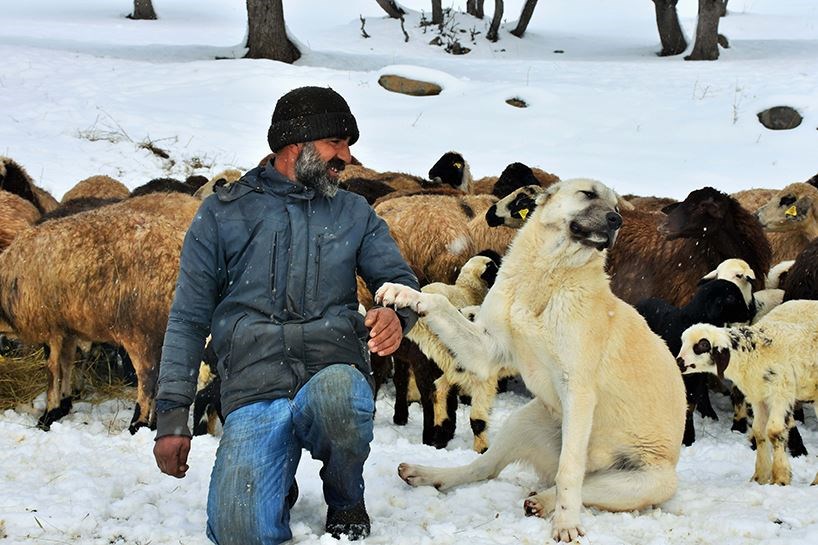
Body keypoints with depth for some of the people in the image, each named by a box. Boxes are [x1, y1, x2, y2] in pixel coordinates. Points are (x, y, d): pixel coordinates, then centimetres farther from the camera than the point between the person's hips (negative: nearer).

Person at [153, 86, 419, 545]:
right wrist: (173, 416, 1)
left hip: (335, 374, 1)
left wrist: (396, 315, -14)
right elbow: (189, 320, 10)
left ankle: (346, 497, -6)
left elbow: (401, 280, 13)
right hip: (254, 399, -1)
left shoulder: (354, 213, 19)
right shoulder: (223, 213, 13)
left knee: (337, 391, -40)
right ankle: (278, 486, 12)